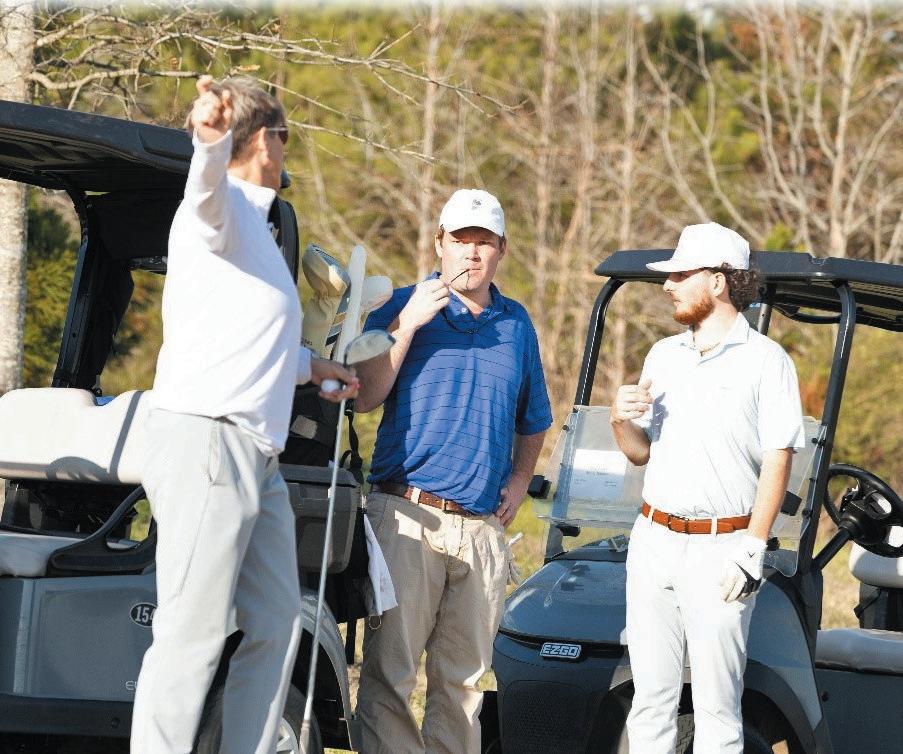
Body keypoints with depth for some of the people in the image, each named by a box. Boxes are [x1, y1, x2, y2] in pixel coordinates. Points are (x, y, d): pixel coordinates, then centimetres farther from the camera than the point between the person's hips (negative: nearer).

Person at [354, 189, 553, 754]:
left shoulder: (517, 324, 15)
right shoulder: (404, 305, 4)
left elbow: (534, 420, 27)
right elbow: (364, 396, -7)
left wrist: (520, 481, 11)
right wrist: (407, 324, -15)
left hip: (483, 528, 4)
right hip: (409, 516, -4)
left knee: (462, 678, 8)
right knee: (390, 670, -8)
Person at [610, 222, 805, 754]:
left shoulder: (765, 360, -4)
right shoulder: (664, 356, 15)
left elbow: (778, 461, -8)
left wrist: (753, 551, -14)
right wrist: (622, 420, -3)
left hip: (721, 548, -6)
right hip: (654, 540, 6)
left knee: (716, 707, -4)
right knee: (651, 696, 6)